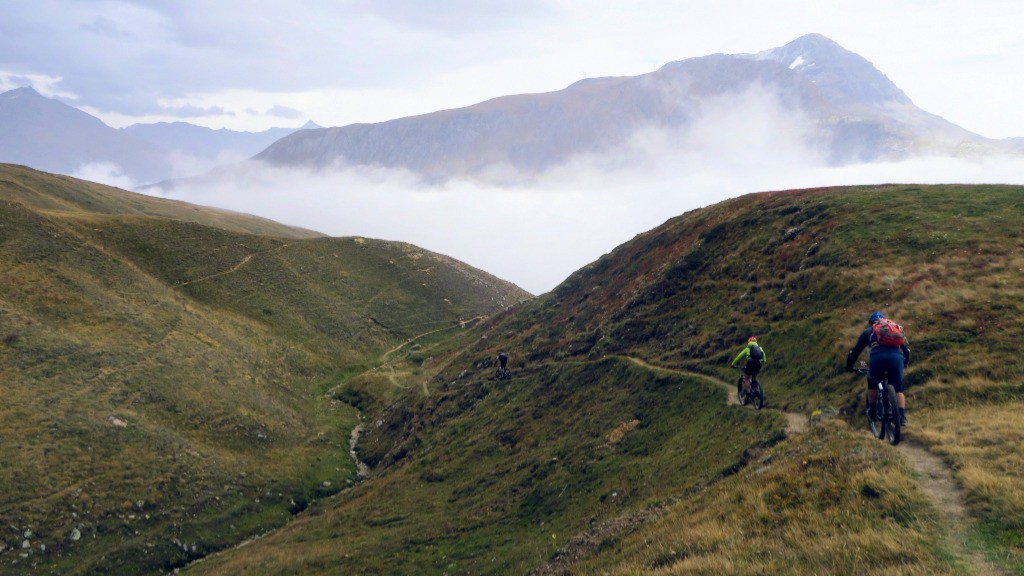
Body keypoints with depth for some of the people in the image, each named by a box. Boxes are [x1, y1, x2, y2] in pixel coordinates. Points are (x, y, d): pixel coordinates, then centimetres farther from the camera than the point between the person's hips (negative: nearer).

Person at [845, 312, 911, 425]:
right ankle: (902, 416, 1)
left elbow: (856, 350, 28)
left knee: (872, 383, 25)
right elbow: (906, 350, 37)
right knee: (898, 388, 15)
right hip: (897, 357, 2)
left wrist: (849, 366, 40)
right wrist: (904, 363, 53)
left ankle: (872, 411, 22)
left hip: (879, 357, -1)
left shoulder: (868, 332, 29)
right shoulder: (896, 328, 36)